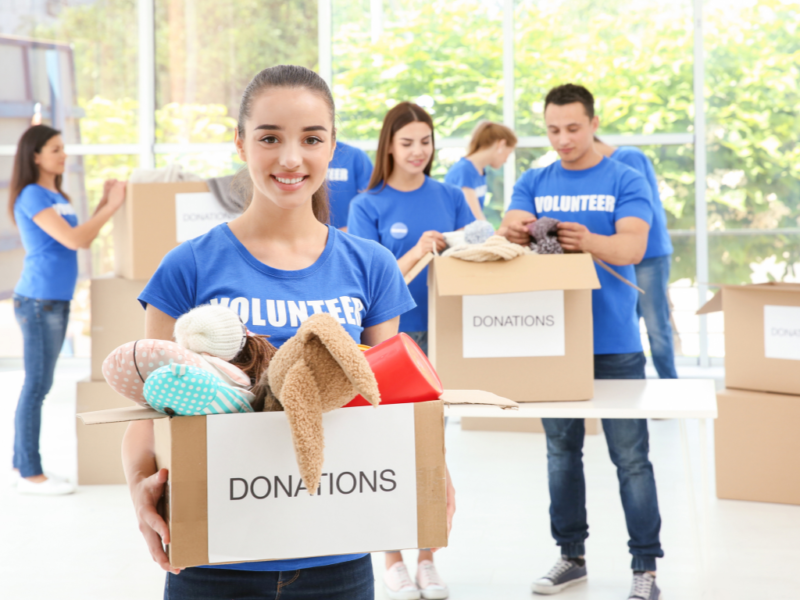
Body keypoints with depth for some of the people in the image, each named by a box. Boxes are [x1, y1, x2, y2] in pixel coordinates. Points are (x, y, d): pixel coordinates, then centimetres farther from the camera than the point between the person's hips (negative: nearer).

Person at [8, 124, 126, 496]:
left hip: (56, 302, 9)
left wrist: (104, 203, 9)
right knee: (37, 385, -5)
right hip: (38, 301, -9)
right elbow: (73, 240, -18)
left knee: (38, 385, 12)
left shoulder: (57, 196, 15)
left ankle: (21, 466, 19)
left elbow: (81, 239, 17)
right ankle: (30, 474, 0)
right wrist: (111, 207, -12)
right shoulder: (32, 197, -12)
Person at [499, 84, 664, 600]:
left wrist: (589, 241, -37)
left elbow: (633, 248, -15)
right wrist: (512, 233, -31)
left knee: (631, 457, -2)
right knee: (561, 451, 12)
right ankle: (572, 556, 24)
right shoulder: (534, 184, 9)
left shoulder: (625, 182, -2)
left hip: (614, 342, -3)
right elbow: (513, 232, -5)